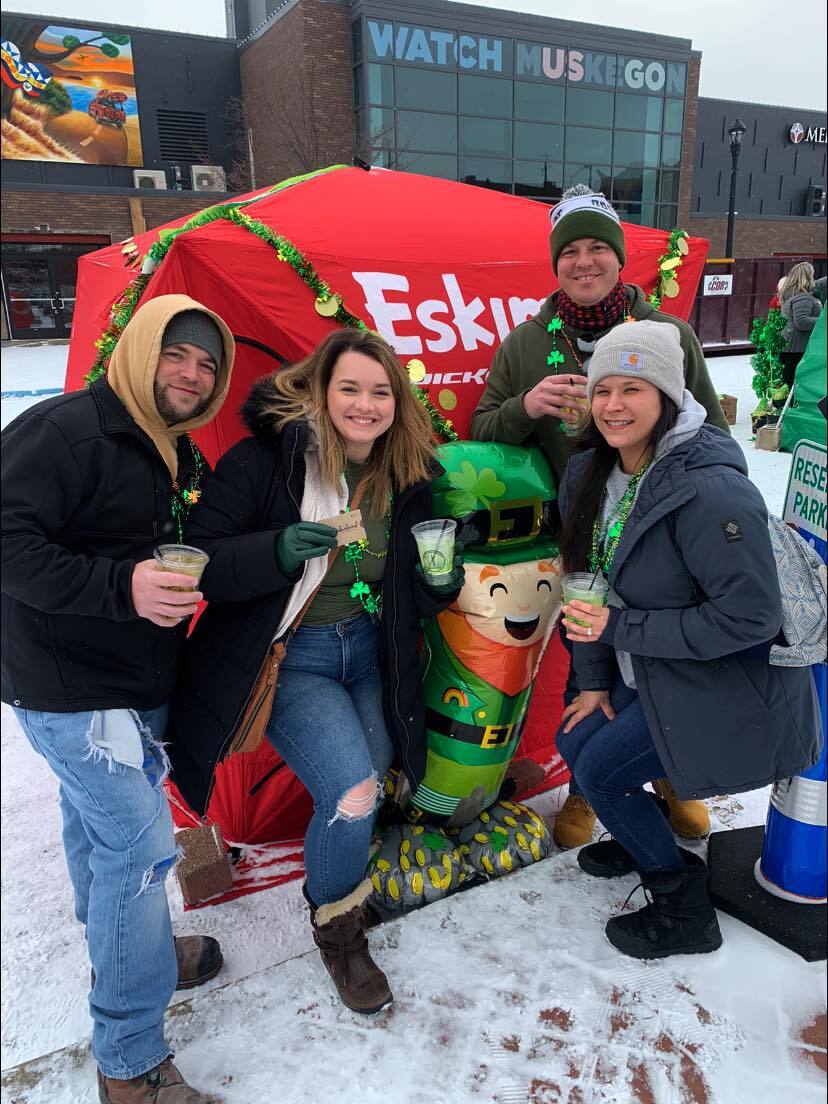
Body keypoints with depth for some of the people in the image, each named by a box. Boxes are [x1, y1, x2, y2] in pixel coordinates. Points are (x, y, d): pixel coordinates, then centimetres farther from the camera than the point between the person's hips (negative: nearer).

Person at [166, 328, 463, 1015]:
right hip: (288, 657, -5)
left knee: (362, 789, 5)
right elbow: (201, 561, -16)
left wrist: (441, 582, -13)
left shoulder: (407, 477, 2)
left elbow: (411, 598, 10)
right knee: (353, 791, -19)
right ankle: (338, 930, 13)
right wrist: (280, 551, -33)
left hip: (369, 655, 6)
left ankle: (336, 875, 43)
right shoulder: (267, 459, -14)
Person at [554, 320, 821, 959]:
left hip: (728, 686, -8)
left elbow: (751, 615, -28)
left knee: (600, 770, -3)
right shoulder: (593, 477, -3)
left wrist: (622, 630, -26)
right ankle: (643, 841, 41)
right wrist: (595, 681, 6)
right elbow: (593, 585, 5)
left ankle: (685, 912, 21)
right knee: (574, 742, 12)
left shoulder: (710, 490, -29)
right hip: (648, 675, 8)